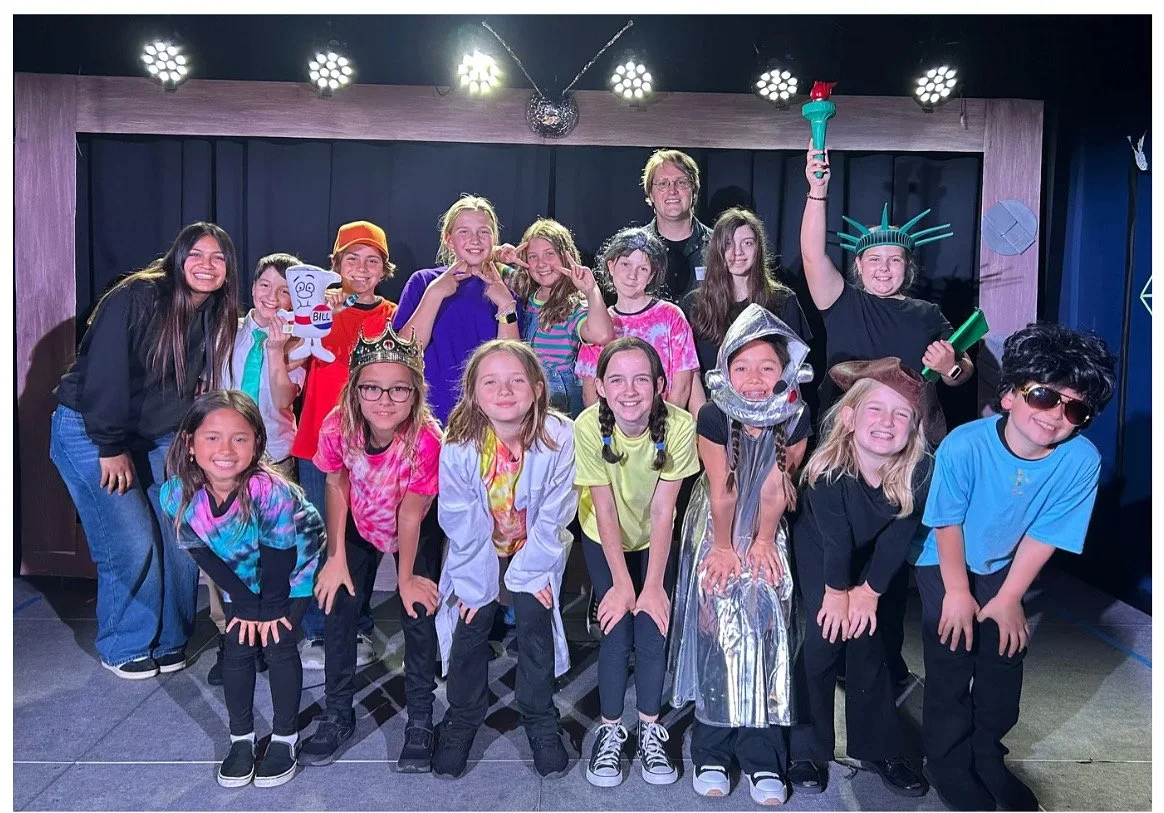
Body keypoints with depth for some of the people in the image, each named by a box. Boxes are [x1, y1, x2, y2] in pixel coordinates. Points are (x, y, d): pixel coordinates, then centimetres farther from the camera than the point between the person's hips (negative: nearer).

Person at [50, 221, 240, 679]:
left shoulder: (216, 318, 0)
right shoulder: (138, 296, -19)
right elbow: (105, 372, -21)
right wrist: (112, 447, -20)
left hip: (156, 438, 6)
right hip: (89, 431, -5)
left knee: (181, 536, -4)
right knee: (132, 544, -12)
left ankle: (169, 640, 16)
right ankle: (124, 648, 10)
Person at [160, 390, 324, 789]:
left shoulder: (271, 491, -41)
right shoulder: (177, 495, -28)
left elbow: (279, 558, -27)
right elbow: (204, 555, -16)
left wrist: (272, 608, -14)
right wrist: (246, 604, -12)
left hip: (293, 570, -4)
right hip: (241, 578, 4)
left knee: (278, 645, -4)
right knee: (237, 649, 5)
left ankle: (285, 738, 14)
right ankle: (241, 738, 23)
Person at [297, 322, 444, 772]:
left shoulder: (427, 438, -36)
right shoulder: (337, 426, -29)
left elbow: (411, 512, -26)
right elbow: (337, 485, -11)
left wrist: (406, 577, -15)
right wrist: (336, 557, -7)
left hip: (416, 530, -2)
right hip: (360, 523, 3)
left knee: (418, 609, -11)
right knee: (338, 602, -4)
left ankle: (420, 721, 6)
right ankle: (337, 715, 14)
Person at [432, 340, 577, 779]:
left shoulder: (559, 437, -26)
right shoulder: (458, 444, -24)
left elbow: (553, 515, -16)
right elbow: (460, 520, -15)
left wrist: (532, 570, -14)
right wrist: (475, 580, -13)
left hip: (536, 550, 0)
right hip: (478, 550, 1)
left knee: (536, 624, -6)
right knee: (469, 629, -1)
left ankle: (540, 719, 16)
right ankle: (462, 719, 22)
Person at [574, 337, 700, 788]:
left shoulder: (679, 425, -29)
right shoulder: (588, 427, -29)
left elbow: (662, 510, -22)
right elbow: (605, 509, -22)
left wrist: (653, 585, -21)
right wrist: (621, 583, -21)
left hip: (654, 539, 1)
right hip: (604, 538, 0)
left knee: (653, 626, -9)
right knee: (616, 629, -9)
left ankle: (650, 729, 12)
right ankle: (610, 730, 11)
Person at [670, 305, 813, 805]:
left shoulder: (796, 418, -15)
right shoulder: (714, 417, -21)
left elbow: (775, 487, -9)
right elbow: (721, 490, -15)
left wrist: (763, 543, -4)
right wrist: (724, 547, -8)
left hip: (767, 533, 2)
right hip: (717, 529, -1)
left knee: (768, 623, -7)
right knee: (720, 622, -10)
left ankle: (763, 755, 2)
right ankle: (712, 751, 1)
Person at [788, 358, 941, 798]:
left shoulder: (920, 471, -28)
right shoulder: (828, 464, -35)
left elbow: (897, 536, -18)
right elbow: (833, 535, -27)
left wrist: (869, 589, -13)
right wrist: (836, 591, -17)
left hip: (870, 557, 2)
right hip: (817, 548, -2)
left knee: (865, 638, 1)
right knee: (824, 638, -9)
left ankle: (880, 748, 17)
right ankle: (808, 749, 3)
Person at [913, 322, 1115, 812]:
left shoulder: (1082, 461, -26)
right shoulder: (963, 445, -33)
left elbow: (1044, 535, -14)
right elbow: (947, 522, -19)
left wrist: (1008, 598, -7)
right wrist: (957, 593, -12)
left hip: (1005, 570, 3)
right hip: (946, 569, -3)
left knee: (1004, 666, 13)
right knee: (951, 669, -1)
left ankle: (987, 759, 37)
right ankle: (951, 770, 21)